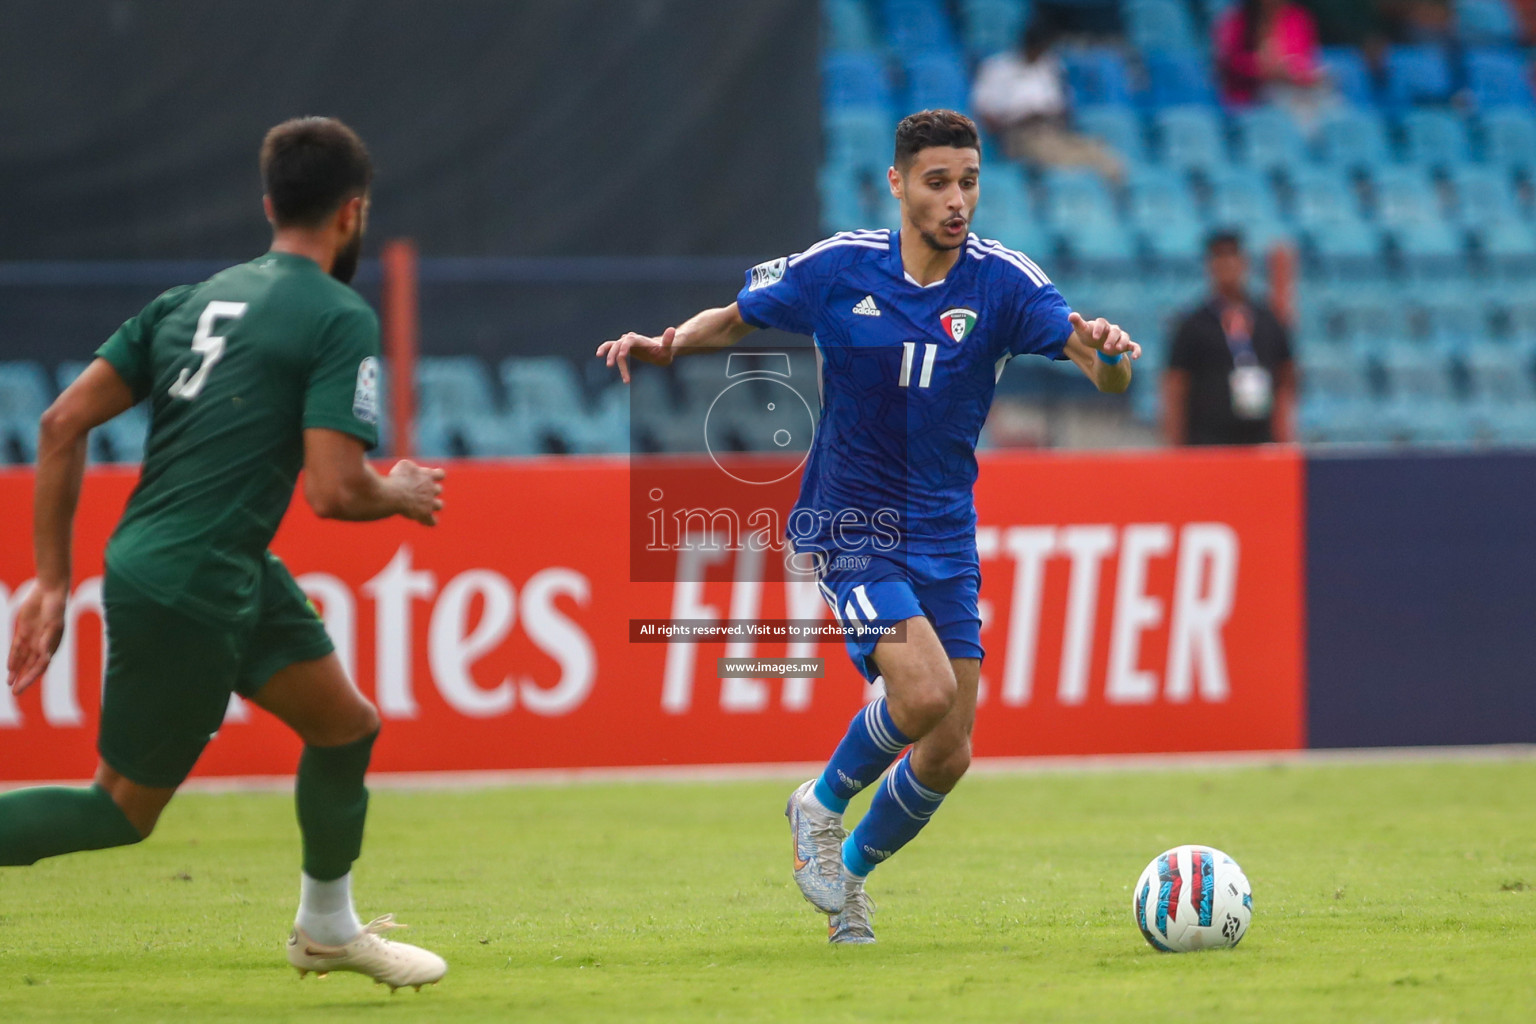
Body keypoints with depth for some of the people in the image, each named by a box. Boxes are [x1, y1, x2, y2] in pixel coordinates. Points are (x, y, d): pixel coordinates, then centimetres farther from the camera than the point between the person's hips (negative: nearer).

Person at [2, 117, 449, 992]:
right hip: (186, 596, -8)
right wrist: (402, 494, 3)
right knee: (124, 811, 4)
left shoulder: (196, 298, 11)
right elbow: (334, 490, -20)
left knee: (348, 724, 18)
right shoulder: (341, 320, -11)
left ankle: (328, 927, 34)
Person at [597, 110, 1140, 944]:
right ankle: (822, 804, 3)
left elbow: (1103, 372, -19)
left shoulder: (1003, 281, -9)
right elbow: (736, 318, 8)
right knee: (924, 688, -26)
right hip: (846, 525, -3)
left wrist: (1107, 353, -43)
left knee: (948, 756, 2)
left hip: (944, 535, 3)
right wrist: (665, 344, -11)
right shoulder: (837, 269, -8)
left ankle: (848, 871, 30)